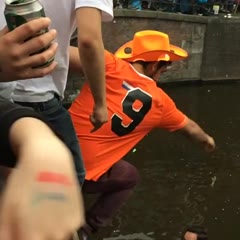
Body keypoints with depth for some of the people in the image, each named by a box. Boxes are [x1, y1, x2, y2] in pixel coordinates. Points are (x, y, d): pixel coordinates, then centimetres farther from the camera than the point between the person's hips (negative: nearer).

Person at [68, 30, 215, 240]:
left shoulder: (110, 65, -4)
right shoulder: (160, 102, 2)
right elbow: (189, 127, 23)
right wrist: (207, 140, 42)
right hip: (84, 174, -1)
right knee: (130, 177, 27)